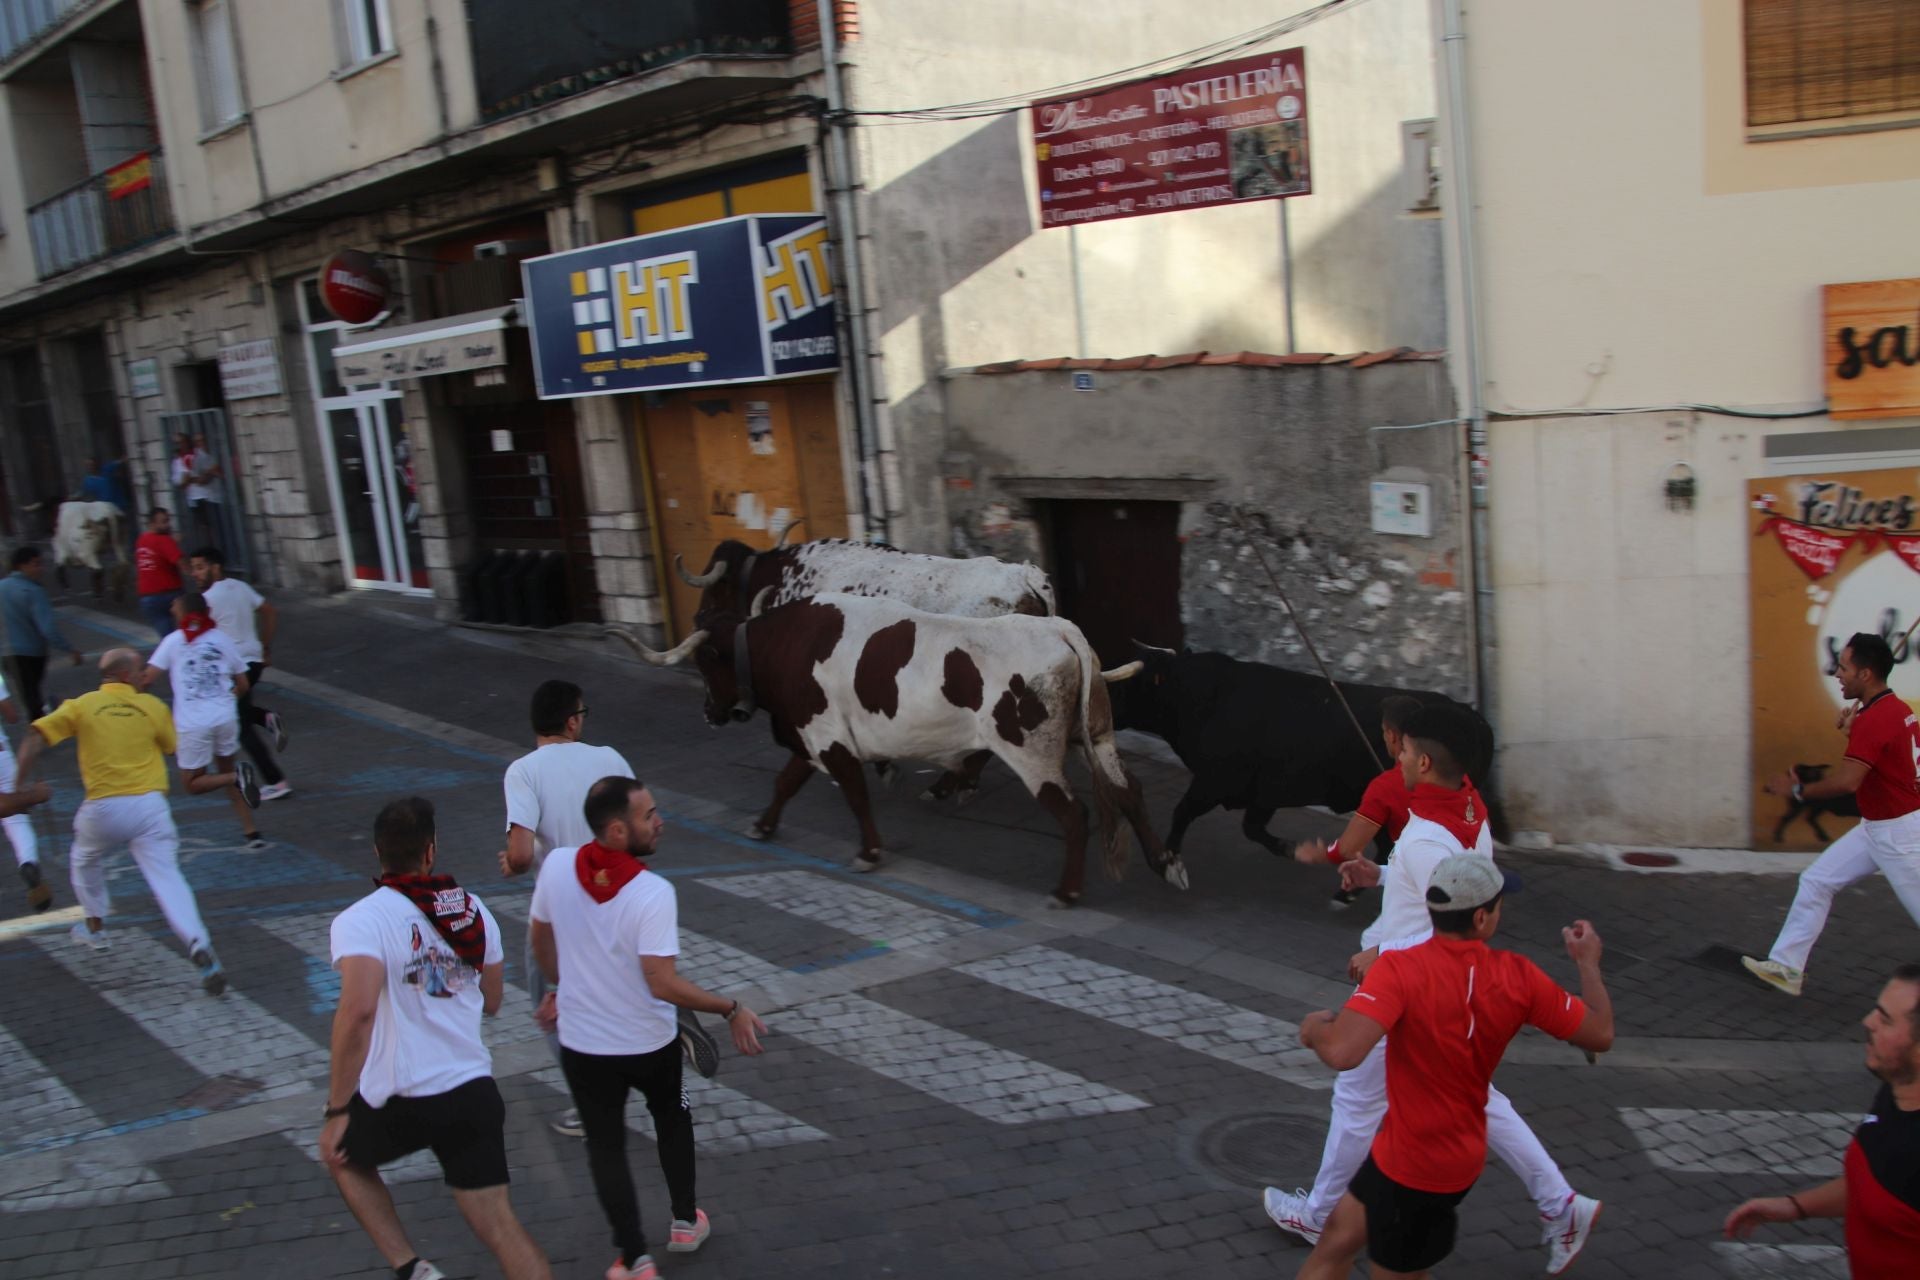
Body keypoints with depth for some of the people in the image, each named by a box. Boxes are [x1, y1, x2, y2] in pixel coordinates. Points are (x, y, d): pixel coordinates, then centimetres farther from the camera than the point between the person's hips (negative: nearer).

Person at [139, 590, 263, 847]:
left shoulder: (174, 640, 2)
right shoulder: (220, 638, 10)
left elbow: (146, 679, -6)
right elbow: (243, 685, 11)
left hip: (191, 723, -3)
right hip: (225, 718, 3)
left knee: (192, 784, 12)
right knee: (225, 771, 22)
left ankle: (237, 777, -18)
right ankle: (251, 831, 10)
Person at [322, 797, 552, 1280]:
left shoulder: (359, 920, -11)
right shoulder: (472, 908, 6)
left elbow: (358, 1010, -26)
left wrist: (336, 1110, -21)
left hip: (401, 1098, -3)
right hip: (474, 1089, 4)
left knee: (344, 1159, 28)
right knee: (501, 1227, 7)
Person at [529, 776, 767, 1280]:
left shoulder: (557, 866, -13)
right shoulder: (653, 893, -28)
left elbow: (540, 935, 4)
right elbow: (662, 983, -30)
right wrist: (731, 1010, -20)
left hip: (583, 1044, 2)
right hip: (650, 1043, -2)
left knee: (605, 1146, 15)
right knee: (673, 1119, 27)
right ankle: (685, 1222, 39)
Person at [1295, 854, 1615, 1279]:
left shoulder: (1400, 969, -27)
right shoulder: (1517, 977, -12)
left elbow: (1342, 1053, -38)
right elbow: (1600, 1035, -1)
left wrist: (1314, 1029, -15)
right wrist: (1588, 963, 15)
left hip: (1413, 1167, -6)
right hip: (1459, 1152, 6)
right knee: (1338, 1238, 22)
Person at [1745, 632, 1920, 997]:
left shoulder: (1874, 720, -25)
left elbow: (1846, 781, -33)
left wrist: (1796, 789, -19)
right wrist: (1854, 731, 9)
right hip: (1876, 828, 10)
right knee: (1815, 881, 10)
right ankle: (1787, 967, 13)